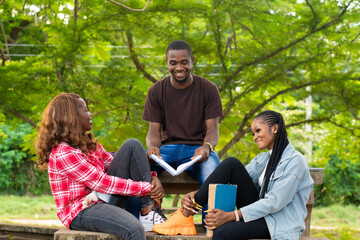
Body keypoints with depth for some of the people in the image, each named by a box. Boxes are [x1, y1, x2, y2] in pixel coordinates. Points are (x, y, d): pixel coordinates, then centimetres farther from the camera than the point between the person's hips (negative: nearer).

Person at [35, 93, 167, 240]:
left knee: (132, 145, -2)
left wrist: (152, 178, -6)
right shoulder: (62, 154, -16)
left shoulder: (89, 143, 15)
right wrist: (147, 188, -17)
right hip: (80, 212, -9)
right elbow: (102, 183, -18)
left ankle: (149, 212, -11)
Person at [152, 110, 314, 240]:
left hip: (279, 222, -8)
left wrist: (231, 216, -26)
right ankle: (187, 213, -14)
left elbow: (275, 202, -20)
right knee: (231, 163, -8)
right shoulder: (263, 159, 17)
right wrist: (196, 194, -10)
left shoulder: (295, 161, -10)